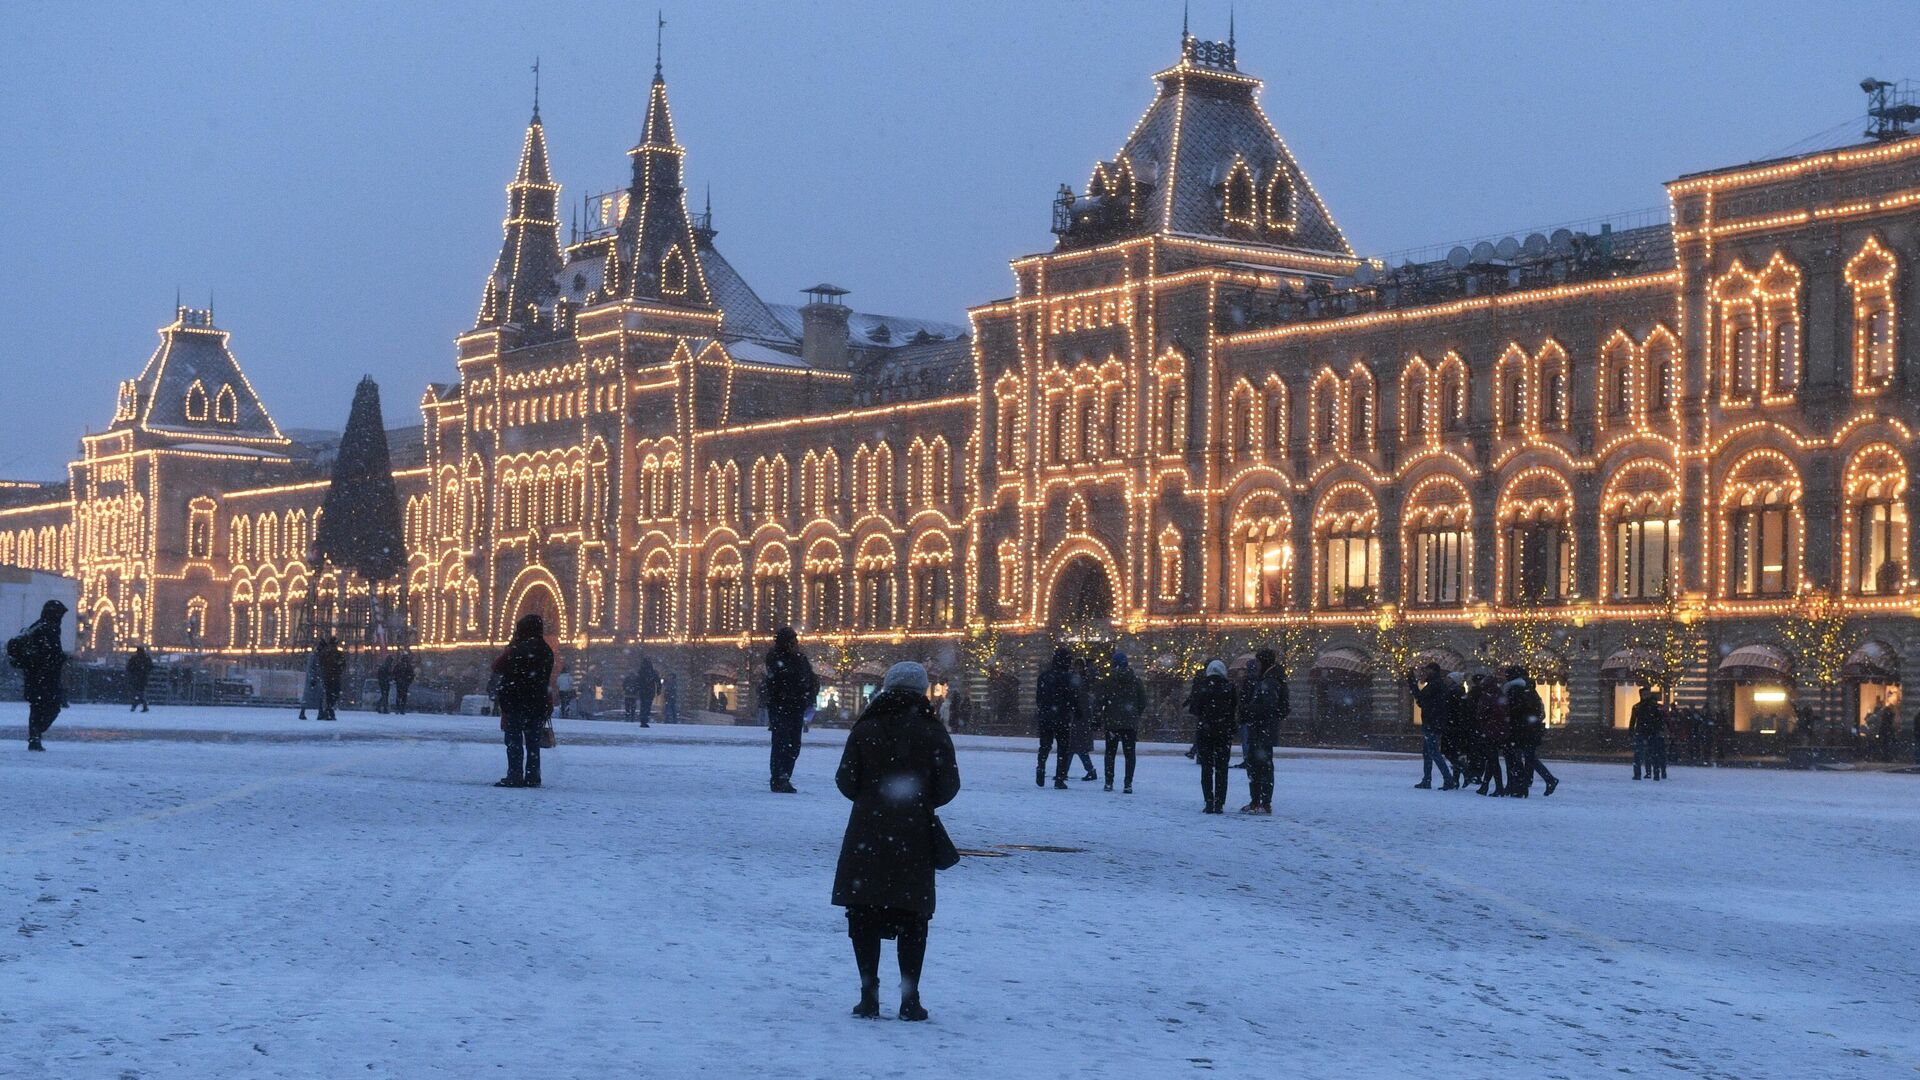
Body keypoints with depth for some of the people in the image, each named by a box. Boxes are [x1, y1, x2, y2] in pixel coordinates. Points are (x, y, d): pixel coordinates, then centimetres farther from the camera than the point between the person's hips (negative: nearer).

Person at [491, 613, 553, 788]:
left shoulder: (517, 649, -14)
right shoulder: (546, 651, 6)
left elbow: (497, 667, -5)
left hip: (516, 702, -6)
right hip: (539, 703, 6)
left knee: (514, 741, -2)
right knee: (533, 741, 10)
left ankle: (515, 776, -6)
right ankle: (533, 777, 10)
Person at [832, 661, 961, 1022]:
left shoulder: (865, 730, -3)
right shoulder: (934, 734, -4)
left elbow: (846, 782, 0)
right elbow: (947, 787, -2)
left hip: (867, 833, 0)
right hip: (914, 838, 0)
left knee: (864, 914, 8)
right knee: (912, 919, 8)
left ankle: (869, 994, 5)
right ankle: (910, 999, 8)